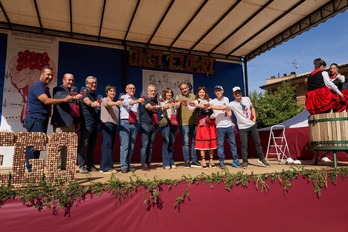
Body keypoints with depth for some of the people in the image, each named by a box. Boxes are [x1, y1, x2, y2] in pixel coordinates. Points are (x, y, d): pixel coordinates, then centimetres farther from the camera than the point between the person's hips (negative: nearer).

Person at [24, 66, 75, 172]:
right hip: (36, 120, -10)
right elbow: (46, 101, -24)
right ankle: (31, 170, -3)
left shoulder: (45, 88, 20)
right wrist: (64, 100, -23)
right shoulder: (37, 86, -11)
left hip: (42, 120, 10)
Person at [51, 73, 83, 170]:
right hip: (61, 123, -7)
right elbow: (60, 98, -20)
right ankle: (57, 167, -4)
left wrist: (77, 122, 18)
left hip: (72, 123, 7)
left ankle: (65, 166, 13)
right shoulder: (58, 89, 3)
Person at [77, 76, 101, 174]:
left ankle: (90, 165, 17)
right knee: (83, 145, -6)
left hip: (94, 124, 8)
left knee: (92, 145, 10)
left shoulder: (94, 95, 19)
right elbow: (88, 102, -29)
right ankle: (81, 166, -1)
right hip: (86, 124, -8)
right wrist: (93, 104, -47)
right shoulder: (85, 94, -6)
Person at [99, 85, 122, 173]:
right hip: (106, 124, -8)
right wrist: (116, 103, -42)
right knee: (107, 144, -12)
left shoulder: (115, 103, 25)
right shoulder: (104, 100, 1)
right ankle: (107, 167, -13)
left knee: (110, 145, 6)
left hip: (114, 124, 8)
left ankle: (103, 166, 12)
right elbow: (108, 103, -24)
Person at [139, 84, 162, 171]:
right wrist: (155, 107, -42)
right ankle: (144, 164, -5)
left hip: (153, 125, 6)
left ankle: (149, 163, 12)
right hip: (146, 124, -6)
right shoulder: (144, 99, -1)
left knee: (150, 145, 6)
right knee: (145, 144, -7)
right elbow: (149, 107, -22)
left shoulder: (155, 101, 19)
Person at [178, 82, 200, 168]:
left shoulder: (193, 96, 13)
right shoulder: (179, 97, 1)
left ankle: (193, 161, 20)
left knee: (194, 142, 10)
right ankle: (187, 161, 7)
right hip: (184, 123, -4)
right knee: (186, 142, -3)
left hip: (194, 122, 4)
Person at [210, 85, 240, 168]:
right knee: (220, 144, -3)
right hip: (220, 126, -4)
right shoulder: (213, 101, -3)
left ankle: (235, 160, 19)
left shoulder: (226, 99, 10)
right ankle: (221, 162, 6)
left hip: (229, 125, 4)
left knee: (232, 143, 9)